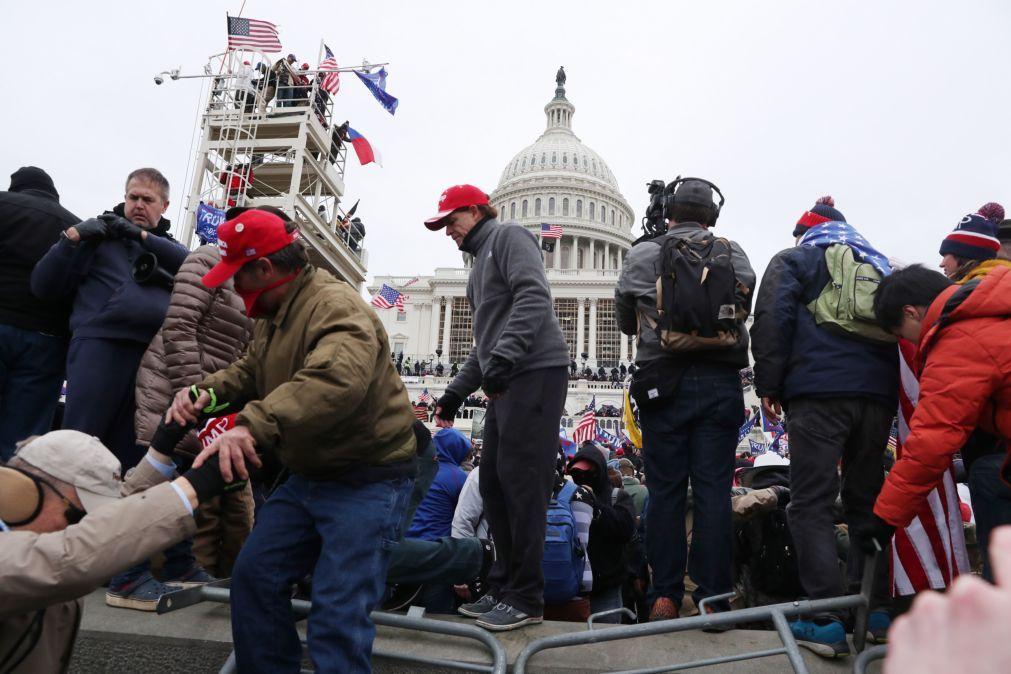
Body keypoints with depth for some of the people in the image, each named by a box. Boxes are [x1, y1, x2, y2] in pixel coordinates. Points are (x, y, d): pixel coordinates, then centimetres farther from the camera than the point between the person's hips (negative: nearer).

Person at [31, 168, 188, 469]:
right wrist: (72, 238, -2)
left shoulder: (169, 247, 24)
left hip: (154, 356, 2)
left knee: (130, 454, 6)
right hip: (100, 345, -2)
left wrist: (142, 235, -2)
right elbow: (43, 286, 9)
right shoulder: (99, 234, 16)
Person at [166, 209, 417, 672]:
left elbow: (337, 380, -41)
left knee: (337, 615, -9)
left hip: (368, 480, -10)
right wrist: (205, 391, -3)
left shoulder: (336, 307, -22)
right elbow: (250, 371, 18)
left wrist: (254, 425, -51)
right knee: (254, 577, 14)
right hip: (309, 476, 10)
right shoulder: (274, 314, 12)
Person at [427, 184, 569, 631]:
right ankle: (504, 587, 18)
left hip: (536, 372, -9)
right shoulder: (480, 260, 28)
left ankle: (526, 598, 0)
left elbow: (534, 297, -17)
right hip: (505, 381, 10)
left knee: (521, 481, -9)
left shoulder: (508, 236, 1)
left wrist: (502, 358, -26)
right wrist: (455, 392, 24)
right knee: (493, 482, 8)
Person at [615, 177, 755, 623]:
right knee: (713, 490, 4)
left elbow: (626, 323, 14)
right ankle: (713, 599, 9)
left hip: (663, 382, -1)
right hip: (721, 382, 1)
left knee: (665, 489, 5)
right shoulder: (734, 254, 9)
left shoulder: (642, 255, 5)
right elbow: (744, 310, 16)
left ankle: (665, 598, 9)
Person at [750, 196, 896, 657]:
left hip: (819, 391, -5)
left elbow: (772, 320, -4)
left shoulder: (795, 259, 11)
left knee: (811, 505, -4)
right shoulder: (881, 265, 27)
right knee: (867, 499, 15)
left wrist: (768, 385, -2)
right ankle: (875, 607, 18)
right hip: (879, 393, 6)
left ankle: (828, 620, -7)